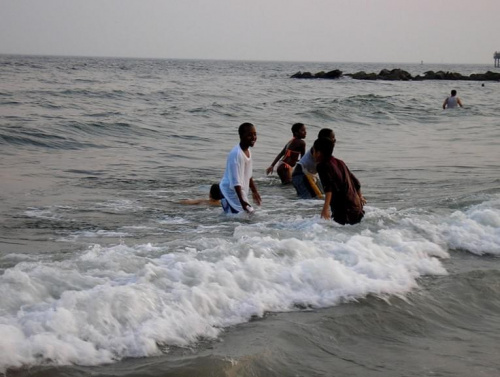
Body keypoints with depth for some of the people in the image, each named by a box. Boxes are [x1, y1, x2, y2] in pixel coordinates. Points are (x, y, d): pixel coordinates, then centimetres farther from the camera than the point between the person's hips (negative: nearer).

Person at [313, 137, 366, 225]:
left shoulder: (323, 166, -8)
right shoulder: (340, 162, 17)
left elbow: (328, 187, -25)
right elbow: (355, 181, 28)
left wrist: (325, 208, -35)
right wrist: (360, 197, 45)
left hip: (343, 212, -9)